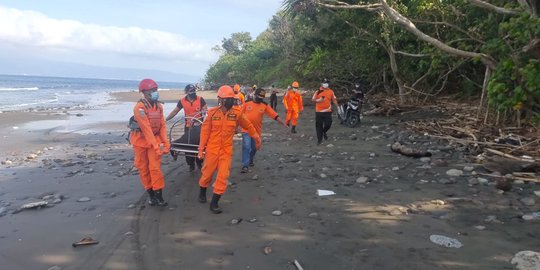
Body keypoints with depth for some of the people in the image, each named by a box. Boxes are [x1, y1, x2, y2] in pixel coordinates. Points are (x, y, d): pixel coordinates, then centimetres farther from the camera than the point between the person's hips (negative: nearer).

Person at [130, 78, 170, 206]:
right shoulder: (139, 107, -20)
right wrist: (156, 146, -26)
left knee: (155, 167, -3)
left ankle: (159, 195, 1)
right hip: (141, 140, -3)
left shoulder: (159, 106, 0)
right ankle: (151, 194, 17)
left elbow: (162, 125, 2)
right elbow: (146, 129, -24)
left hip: (155, 138, 4)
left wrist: (165, 142, -8)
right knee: (143, 168, 5)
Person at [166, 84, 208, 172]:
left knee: (199, 144, 2)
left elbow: (206, 110, -5)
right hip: (188, 126, 2)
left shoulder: (200, 99, -7)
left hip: (199, 125, -2)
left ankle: (199, 163, 19)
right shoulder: (182, 101, -1)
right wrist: (165, 119, 3)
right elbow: (175, 111, 7)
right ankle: (191, 164, 17)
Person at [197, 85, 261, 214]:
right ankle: (202, 192, 44)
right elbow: (205, 131, -3)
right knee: (207, 173, 14)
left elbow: (248, 125, 7)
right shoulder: (212, 112, -9)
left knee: (223, 177, -3)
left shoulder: (237, 112, -7)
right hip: (212, 149, -1)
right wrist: (201, 149, -1)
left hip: (226, 150, 1)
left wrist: (256, 137, 16)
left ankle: (214, 203, 11)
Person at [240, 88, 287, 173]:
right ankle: (245, 166, -4)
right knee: (246, 147, -11)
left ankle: (250, 159, 44)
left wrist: (283, 123, -11)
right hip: (246, 130, -2)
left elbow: (275, 115, -5)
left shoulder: (265, 106, -1)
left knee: (254, 148, 15)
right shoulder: (247, 104, -2)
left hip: (257, 131, 2)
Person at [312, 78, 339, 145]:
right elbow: (313, 99, 2)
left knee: (328, 124, -5)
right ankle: (319, 139, 11)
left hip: (328, 111, 1)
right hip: (319, 112, -1)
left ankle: (324, 132, 29)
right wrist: (318, 100, -17)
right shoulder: (318, 91, 2)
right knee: (319, 126, 1)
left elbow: (334, 100, 11)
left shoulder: (331, 91, 8)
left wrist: (337, 106, -1)